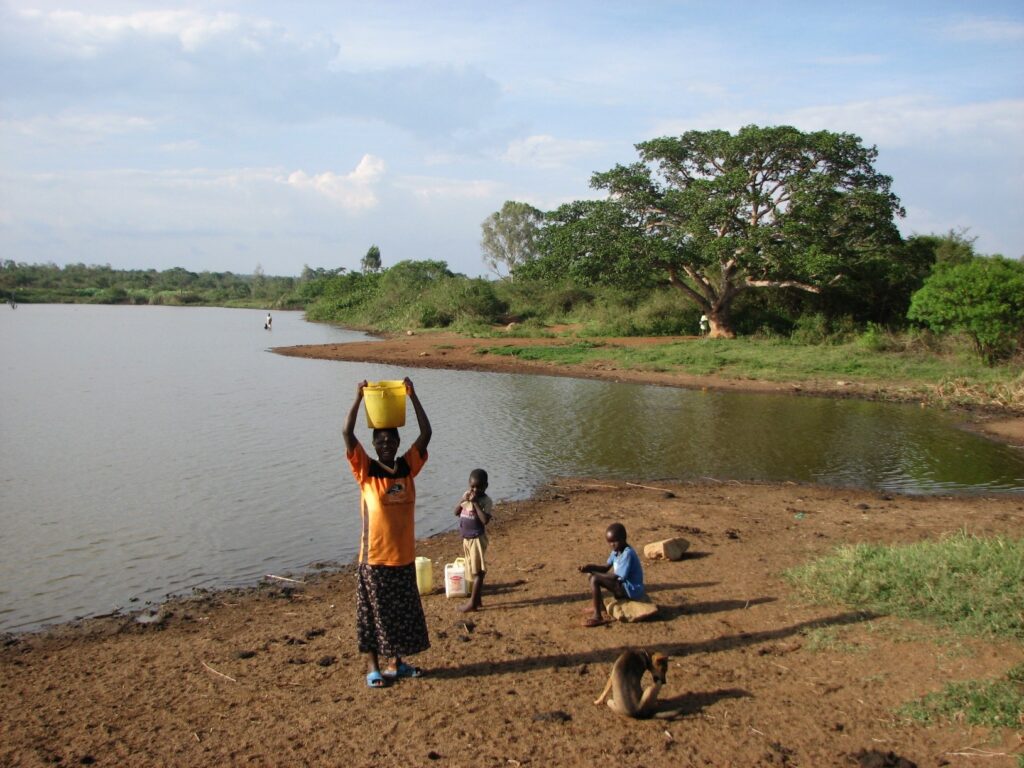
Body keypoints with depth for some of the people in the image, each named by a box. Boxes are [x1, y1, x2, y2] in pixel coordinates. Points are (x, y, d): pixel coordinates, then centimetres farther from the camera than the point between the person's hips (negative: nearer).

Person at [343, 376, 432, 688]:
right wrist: (358, 398, -19)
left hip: (404, 556, 4)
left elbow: (426, 433, -3)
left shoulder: (408, 467, 2)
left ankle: (396, 663, 29)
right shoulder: (366, 471, -8)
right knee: (374, 613, 6)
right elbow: (348, 434, -19)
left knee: (403, 613, 14)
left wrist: (413, 397, -7)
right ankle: (373, 667, 19)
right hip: (374, 558, -4)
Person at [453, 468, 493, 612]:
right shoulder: (466, 495, 6)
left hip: (478, 539, -7)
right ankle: (477, 600, 22)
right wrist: (462, 501, -9)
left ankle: (473, 602, -1)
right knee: (472, 570, 14)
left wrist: (475, 503, -26)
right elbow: (456, 513, 9)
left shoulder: (486, 501, -14)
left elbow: (485, 520, -26)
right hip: (466, 538, 8)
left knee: (478, 571, -3)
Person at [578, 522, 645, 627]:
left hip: (631, 590, -10)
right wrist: (590, 568, -9)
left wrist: (593, 572, -19)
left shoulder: (627, 553, -22)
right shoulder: (616, 551, 7)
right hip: (623, 585, 10)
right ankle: (601, 608, 20)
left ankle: (597, 617, -19)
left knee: (595, 579, -23)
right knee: (595, 576, 15)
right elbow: (606, 567, 9)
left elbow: (616, 577, -24)